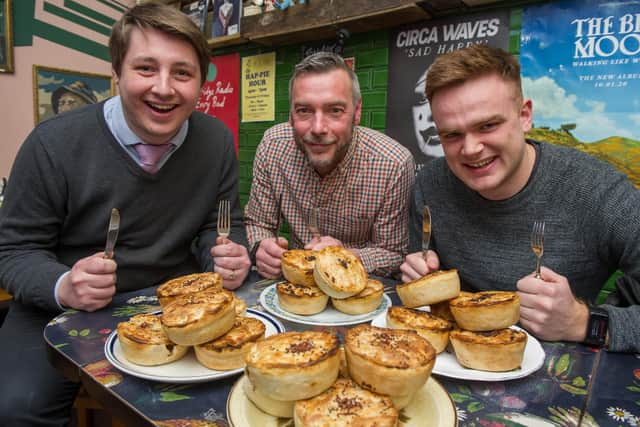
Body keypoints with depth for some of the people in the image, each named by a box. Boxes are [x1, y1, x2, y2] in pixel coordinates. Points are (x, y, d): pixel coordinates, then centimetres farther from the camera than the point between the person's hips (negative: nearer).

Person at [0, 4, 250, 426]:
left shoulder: (216, 140, -6)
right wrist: (62, 288, -26)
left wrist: (229, 256, -19)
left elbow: (222, 224, 4)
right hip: (64, 312, -1)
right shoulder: (55, 144, -14)